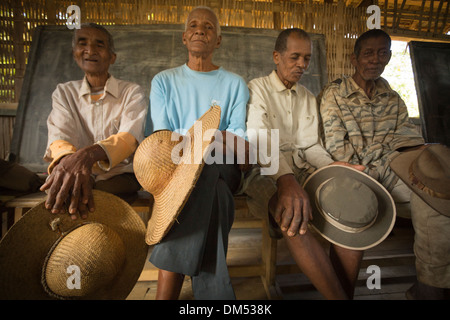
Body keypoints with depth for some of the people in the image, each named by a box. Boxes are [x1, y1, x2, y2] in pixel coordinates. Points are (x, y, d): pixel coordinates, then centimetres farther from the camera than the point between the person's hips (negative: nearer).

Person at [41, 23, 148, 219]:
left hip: (118, 176, -2)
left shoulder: (132, 92, 3)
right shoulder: (64, 92, 12)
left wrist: (89, 154, -37)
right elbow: (58, 135, -6)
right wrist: (68, 158, -32)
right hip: (77, 176, 2)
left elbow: (130, 137, -16)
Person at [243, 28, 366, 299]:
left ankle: (346, 292, -9)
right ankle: (338, 296, -21)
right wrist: (286, 180, -35)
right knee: (292, 215, -36)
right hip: (266, 173, -5)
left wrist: (331, 165, -10)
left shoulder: (308, 98, 20)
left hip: (303, 170, 6)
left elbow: (311, 145, 14)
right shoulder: (256, 89, 0)